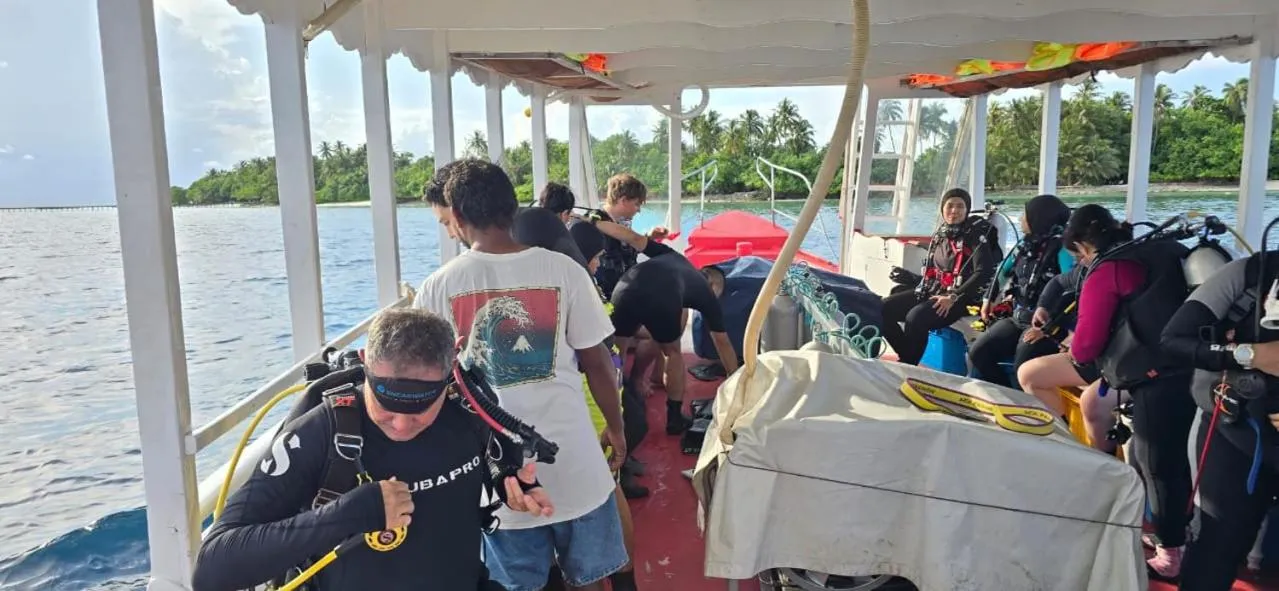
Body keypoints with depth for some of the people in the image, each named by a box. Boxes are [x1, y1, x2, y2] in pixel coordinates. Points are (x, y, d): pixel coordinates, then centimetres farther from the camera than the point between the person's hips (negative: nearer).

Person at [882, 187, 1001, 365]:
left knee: (915, 317, -33)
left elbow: (984, 272, -17)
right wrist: (909, 278, 6)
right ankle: (907, 358, -1)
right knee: (883, 309, -9)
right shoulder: (940, 236, 14)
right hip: (932, 291, 7)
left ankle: (908, 367, -17)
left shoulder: (975, 234, -5)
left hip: (961, 298, -7)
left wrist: (954, 297, -22)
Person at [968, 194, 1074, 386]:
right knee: (978, 353, -6)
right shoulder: (1026, 245, 12)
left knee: (1022, 368, -27)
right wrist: (988, 300, 23)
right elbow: (1003, 272, 27)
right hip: (1017, 319, 8)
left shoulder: (1061, 248, -12)